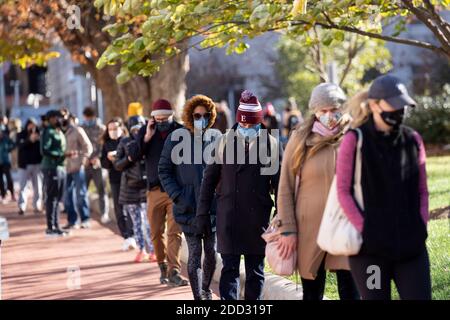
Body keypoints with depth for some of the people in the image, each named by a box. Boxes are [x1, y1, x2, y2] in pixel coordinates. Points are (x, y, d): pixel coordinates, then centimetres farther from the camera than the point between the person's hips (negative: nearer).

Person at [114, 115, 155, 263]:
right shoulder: (124, 143, 5)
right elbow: (117, 165, 5)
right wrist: (128, 158, -12)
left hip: (146, 185, -2)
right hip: (130, 186, 2)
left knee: (148, 221, -8)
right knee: (136, 221, 7)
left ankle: (152, 251, 0)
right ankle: (141, 250, 15)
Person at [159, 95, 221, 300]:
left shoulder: (216, 137, 5)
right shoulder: (176, 138, -3)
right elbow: (164, 170, 1)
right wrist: (177, 196, -8)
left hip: (213, 205, 3)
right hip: (188, 206, -3)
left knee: (211, 252, 8)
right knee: (195, 254, -2)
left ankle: (205, 290, 29)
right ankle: (198, 297, 3)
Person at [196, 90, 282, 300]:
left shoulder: (271, 145, 3)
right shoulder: (224, 142, 5)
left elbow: (279, 184, 4)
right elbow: (209, 180, 7)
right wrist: (202, 213, 4)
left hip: (258, 218, 0)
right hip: (228, 217, 0)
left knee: (255, 270, 8)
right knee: (229, 268, -3)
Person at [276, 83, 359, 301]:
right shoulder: (300, 140, 1)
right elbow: (285, 188, 3)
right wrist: (287, 229, -2)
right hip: (309, 229, 1)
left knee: (350, 291, -6)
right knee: (312, 292, 10)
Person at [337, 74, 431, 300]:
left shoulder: (412, 140, 8)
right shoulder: (355, 140, -2)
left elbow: (422, 191, 14)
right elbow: (343, 190, -5)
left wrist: (421, 228, 1)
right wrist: (364, 229, -12)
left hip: (411, 245, 3)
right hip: (370, 247, -3)